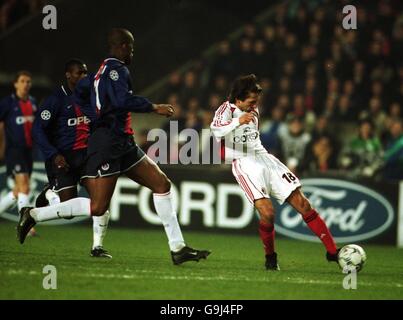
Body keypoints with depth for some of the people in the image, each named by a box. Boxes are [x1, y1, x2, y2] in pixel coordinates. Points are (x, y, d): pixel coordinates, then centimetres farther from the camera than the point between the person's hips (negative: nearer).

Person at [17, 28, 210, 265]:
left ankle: (178, 248, 5)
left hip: (123, 144, 11)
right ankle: (34, 215, -3)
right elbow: (122, 101, -25)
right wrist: (154, 108, -16)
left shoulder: (104, 70, 18)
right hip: (108, 143, -11)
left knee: (162, 184, 6)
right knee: (98, 207, -13)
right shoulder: (116, 69, -11)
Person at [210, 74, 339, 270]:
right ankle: (270, 257, 3)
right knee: (267, 212, -24)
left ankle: (332, 251, 0)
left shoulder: (253, 109, 12)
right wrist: (238, 121, -46)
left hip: (262, 157, 7)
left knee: (302, 203, -3)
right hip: (244, 164, -6)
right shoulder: (227, 109, -9)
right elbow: (216, 130, -32)